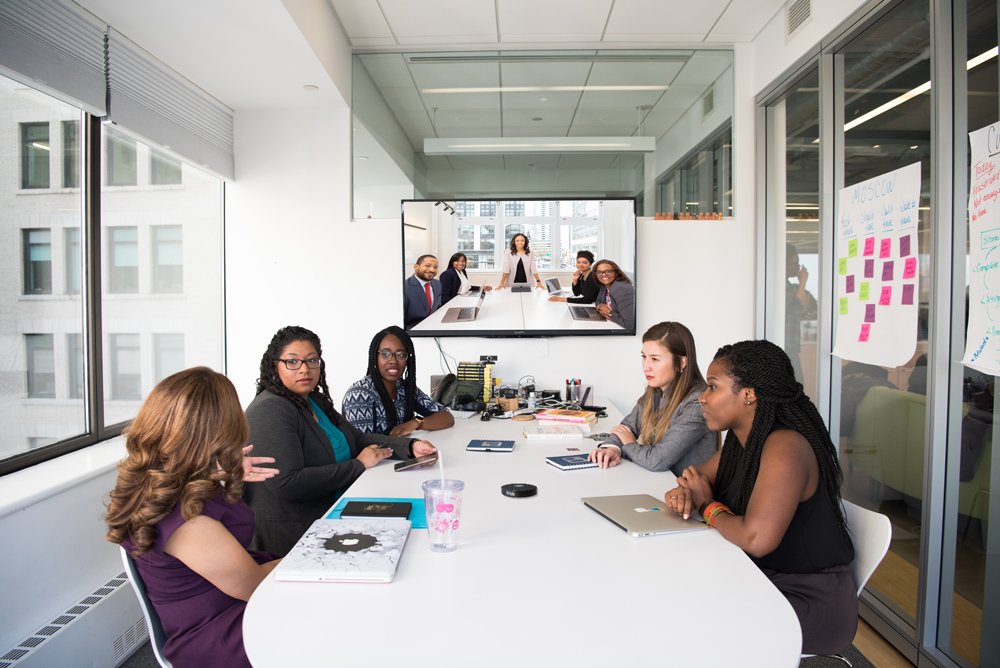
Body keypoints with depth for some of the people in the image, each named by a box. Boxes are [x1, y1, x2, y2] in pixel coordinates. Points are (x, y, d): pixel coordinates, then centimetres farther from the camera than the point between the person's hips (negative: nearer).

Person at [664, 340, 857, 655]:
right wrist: (684, 493, -9)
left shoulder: (785, 447, -26)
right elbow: (700, 478, 15)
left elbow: (756, 539, -36)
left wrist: (709, 506, -17)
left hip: (810, 604, -8)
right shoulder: (741, 440, 2)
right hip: (765, 582, 8)